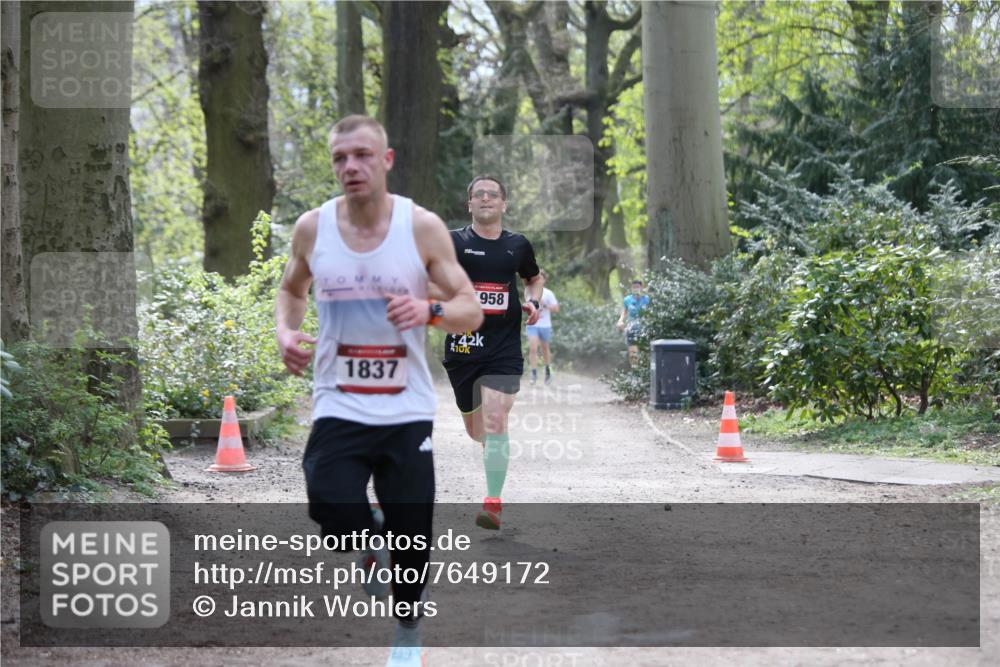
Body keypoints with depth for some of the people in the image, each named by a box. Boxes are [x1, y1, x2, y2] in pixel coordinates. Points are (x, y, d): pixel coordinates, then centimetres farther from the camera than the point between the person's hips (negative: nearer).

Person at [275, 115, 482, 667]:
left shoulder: (423, 227, -6)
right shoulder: (312, 227, -1)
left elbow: (471, 311, -2)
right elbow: (291, 290, 19)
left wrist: (430, 311, -24)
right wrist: (286, 332, -2)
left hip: (407, 411, 0)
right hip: (338, 409, 1)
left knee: (412, 540, 6)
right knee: (337, 524, -19)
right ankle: (369, 552, 20)